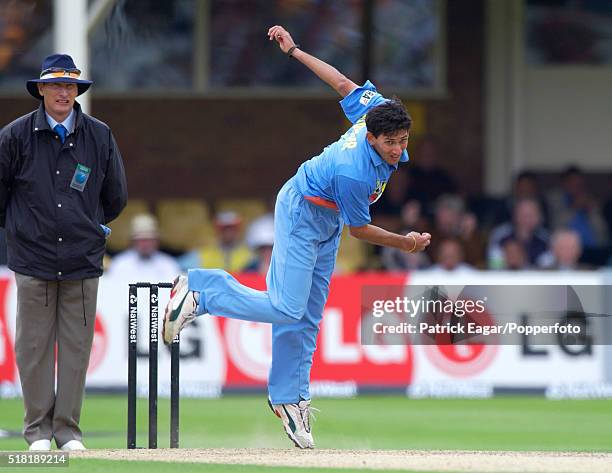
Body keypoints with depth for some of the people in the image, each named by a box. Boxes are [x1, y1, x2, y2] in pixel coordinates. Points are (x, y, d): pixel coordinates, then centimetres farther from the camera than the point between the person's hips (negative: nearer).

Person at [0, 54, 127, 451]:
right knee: (34, 345, 0)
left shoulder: (100, 136, 4)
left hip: (83, 259, 1)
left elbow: (116, 197, 16)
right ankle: (39, 429, 9)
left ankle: (68, 429, 11)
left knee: (77, 346, 3)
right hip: (33, 260, -1)